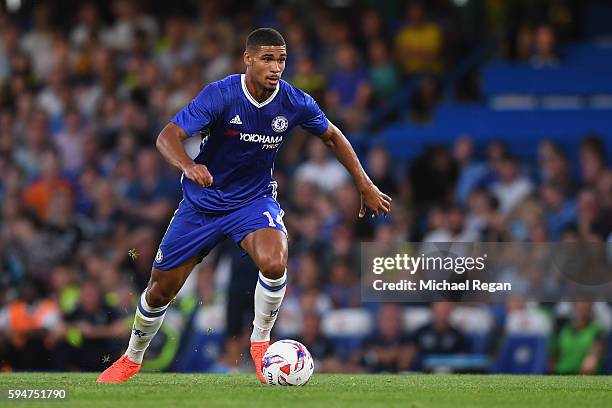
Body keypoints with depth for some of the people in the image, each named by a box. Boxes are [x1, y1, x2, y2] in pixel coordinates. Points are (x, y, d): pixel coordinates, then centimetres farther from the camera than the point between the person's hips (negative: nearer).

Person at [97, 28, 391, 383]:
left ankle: (260, 341, -5)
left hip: (255, 199, 1)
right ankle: (132, 359, 32)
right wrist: (188, 165, -51)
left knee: (274, 264, -31)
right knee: (161, 289, 4)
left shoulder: (295, 103, -13)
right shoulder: (220, 95, -22)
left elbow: (333, 136, 7)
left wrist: (366, 187, 8)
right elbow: (168, 136, -29)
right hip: (202, 201, -1)